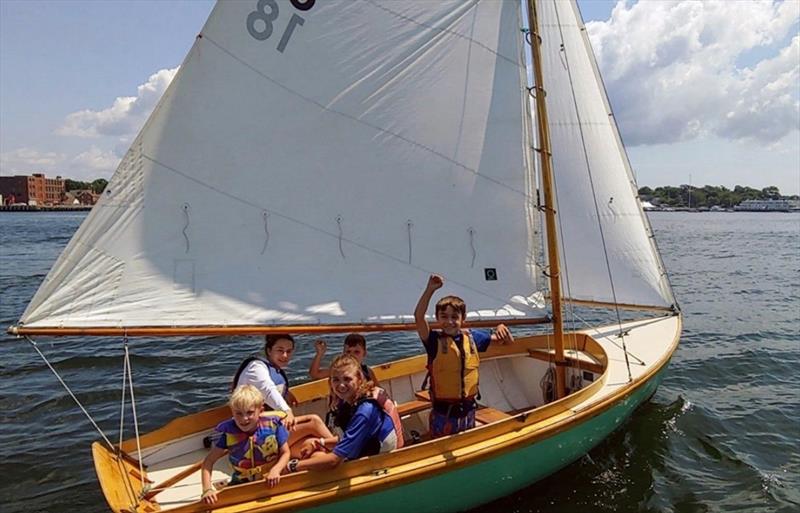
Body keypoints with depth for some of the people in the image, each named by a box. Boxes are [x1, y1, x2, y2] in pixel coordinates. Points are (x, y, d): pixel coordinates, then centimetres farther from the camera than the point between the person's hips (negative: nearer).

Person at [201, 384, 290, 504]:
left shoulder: (272, 426, -15)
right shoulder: (229, 433, -11)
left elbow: (285, 453, -5)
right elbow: (209, 461, -7)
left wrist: (276, 470, -23)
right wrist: (207, 489, -19)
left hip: (270, 481, 0)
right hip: (241, 484, 1)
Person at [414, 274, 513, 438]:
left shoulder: (473, 337, 0)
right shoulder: (434, 340, -13)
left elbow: (506, 341, 10)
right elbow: (418, 316, -30)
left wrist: (501, 328, -13)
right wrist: (430, 289, -36)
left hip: (468, 410, 4)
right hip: (443, 413, -4)